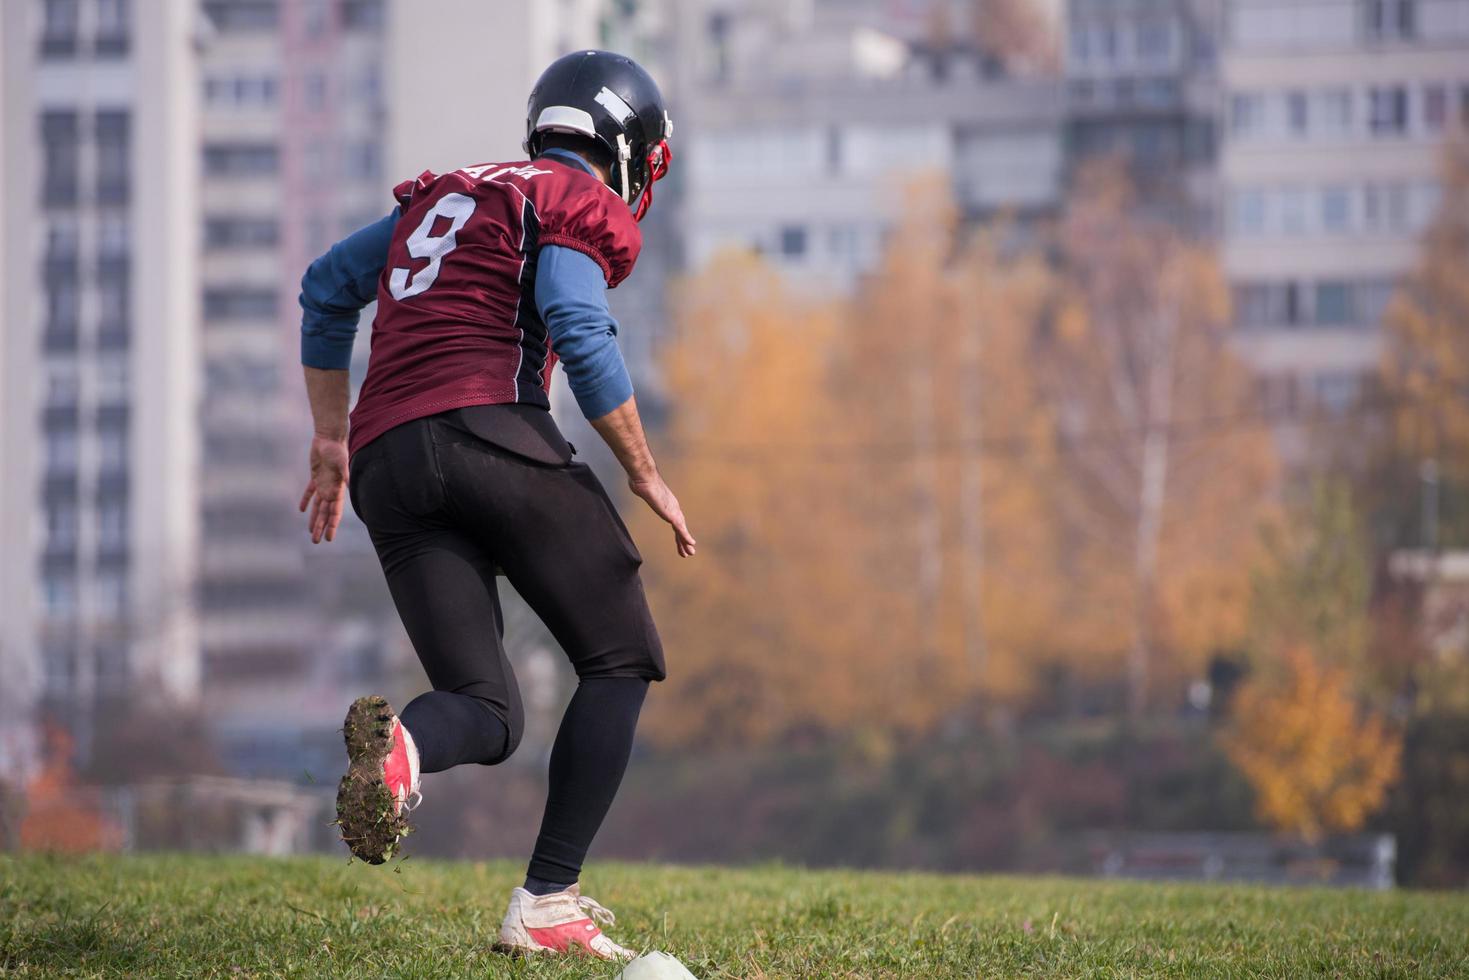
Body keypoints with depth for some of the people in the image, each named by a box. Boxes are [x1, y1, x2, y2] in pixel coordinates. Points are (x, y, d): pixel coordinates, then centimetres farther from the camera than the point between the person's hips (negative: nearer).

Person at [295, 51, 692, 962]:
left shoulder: (445, 196, 29)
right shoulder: (581, 206, 6)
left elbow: (327, 288, 32)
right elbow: (581, 336, -9)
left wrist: (332, 438, 33)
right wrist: (648, 477, -1)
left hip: (388, 465, 7)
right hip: (492, 432, -6)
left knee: (488, 714, 7)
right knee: (621, 661, 8)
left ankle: (399, 742, -30)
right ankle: (548, 904, -3)